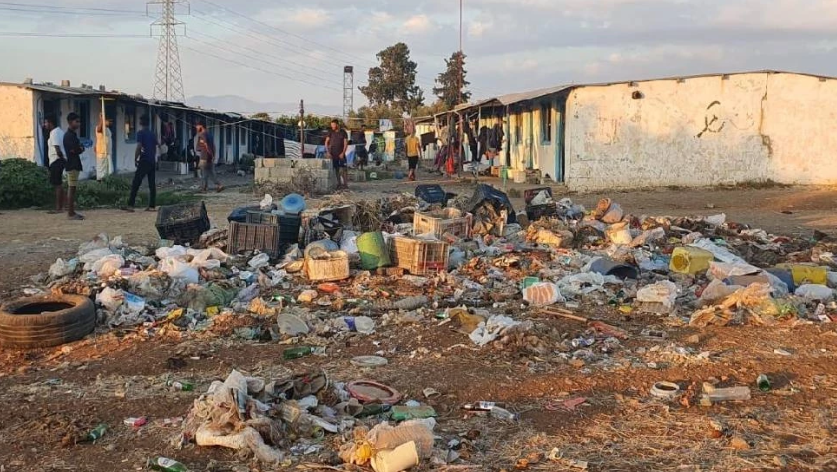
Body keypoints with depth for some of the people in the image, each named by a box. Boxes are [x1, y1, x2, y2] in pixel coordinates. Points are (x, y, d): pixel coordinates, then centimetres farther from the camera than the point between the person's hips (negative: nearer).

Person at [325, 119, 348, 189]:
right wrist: (328, 152, -8)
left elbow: (346, 143, -2)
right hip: (333, 154, 1)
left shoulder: (343, 132, 0)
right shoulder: (330, 132, 3)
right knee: (336, 169, 3)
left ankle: (345, 184, -4)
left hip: (341, 154, -1)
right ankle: (339, 184, 10)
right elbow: (326, 142, 3)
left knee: (344, 169, -6)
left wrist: (343, 153, -11)